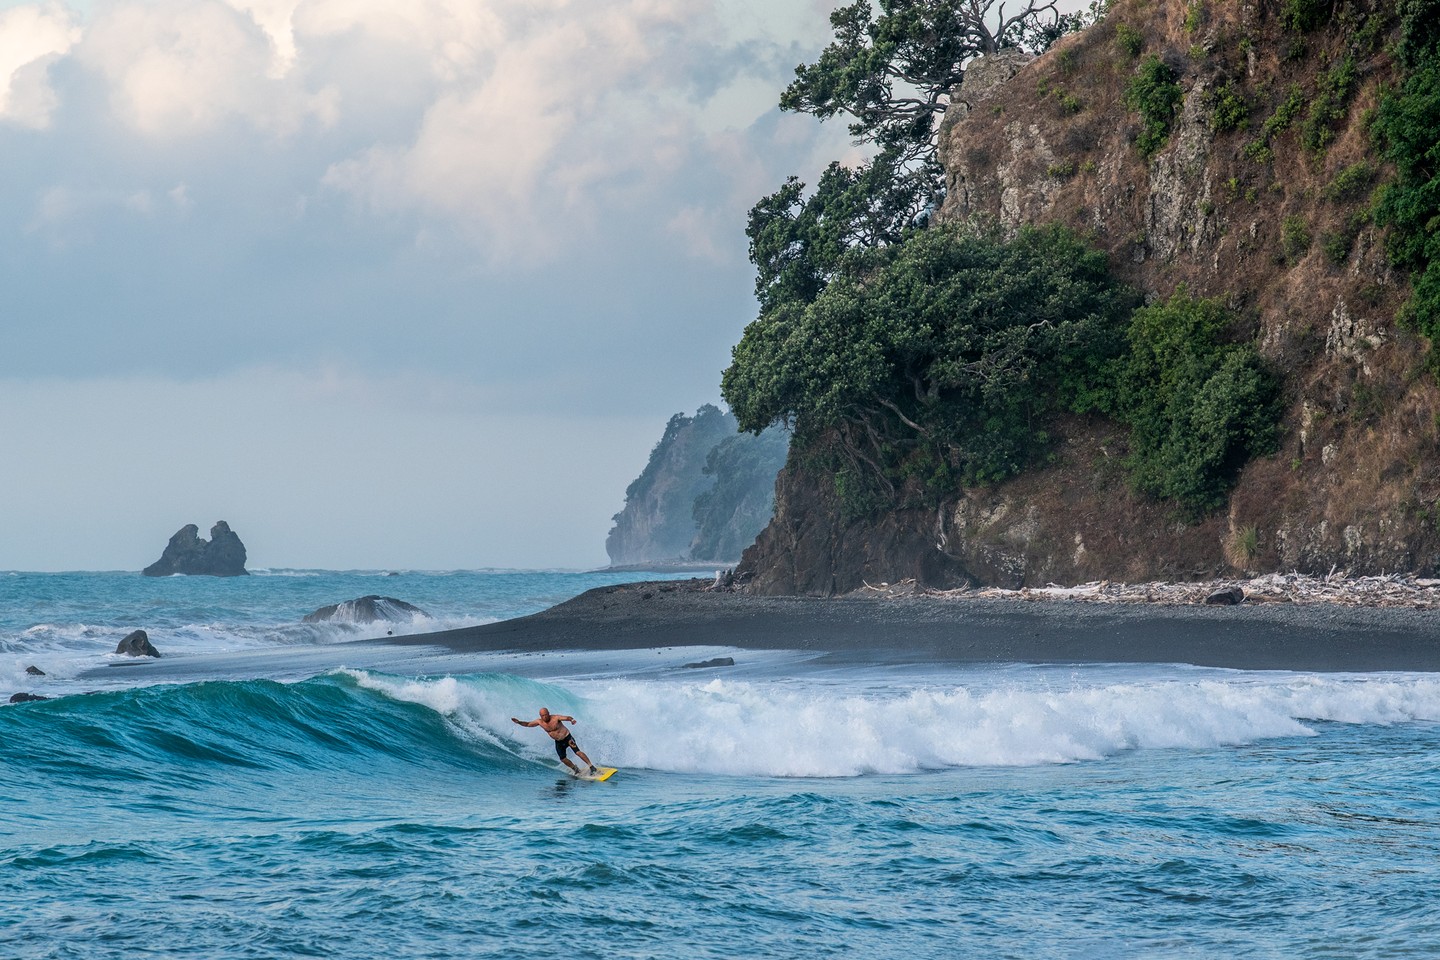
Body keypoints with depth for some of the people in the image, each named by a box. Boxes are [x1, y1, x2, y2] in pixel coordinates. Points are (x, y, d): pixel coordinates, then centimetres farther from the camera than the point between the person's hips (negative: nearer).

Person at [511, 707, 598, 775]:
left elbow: (567, 718, -34)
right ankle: (575, 769, 19)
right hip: (558, 742, 5)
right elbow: (528, 724, 1)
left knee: (577, 752, -18)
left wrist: (572, 719, -57)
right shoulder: (540, 722, -8)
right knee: (563, 759, -3)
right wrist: (518, 722, -14)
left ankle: (591, 766, -13)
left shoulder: (555, 718, -23)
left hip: (567, 738, -5)